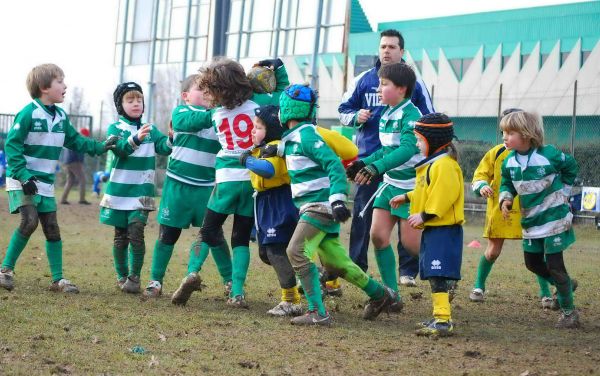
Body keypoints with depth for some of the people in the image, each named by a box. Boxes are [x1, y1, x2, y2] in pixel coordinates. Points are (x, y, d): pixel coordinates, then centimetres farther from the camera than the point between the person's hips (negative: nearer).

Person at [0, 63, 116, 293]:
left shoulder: (61, 116, 7)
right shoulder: (29, 113, -15)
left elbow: (75, 141, 16)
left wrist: (101, 147, 2)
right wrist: (23, 176, -24)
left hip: (46, 183, 7)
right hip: (23, 182, -7)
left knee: (52, 229, 5)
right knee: (29, 221, -21)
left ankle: (58, 279, 11)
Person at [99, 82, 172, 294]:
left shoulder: (151, 130, 8)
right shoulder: (115, 128, 1)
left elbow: (164, 148, -7)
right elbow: (119, 148, -19)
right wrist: (136, 138, -38)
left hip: (141, 192, 0)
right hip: (119, 191, 0)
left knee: (136, 232, -13)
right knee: (120, 236, 7)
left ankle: (134, 278, -6)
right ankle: (122, 276, 21)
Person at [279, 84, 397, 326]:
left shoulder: (306, 136, -16)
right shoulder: (292, 137, 12)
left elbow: (334, 165, -23)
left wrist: (337, 199, -32)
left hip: (321, 205, -9)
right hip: (312, 206, 9)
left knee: (297, 252, -16)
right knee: (333, 259, 12)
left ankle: (318, 313, -17)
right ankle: (380, 295, 24)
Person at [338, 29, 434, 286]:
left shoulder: (414, 83, 5)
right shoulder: (364, 80, 7)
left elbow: (429, 120, 12)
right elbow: (344, 110, 13)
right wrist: (356, 117, -7)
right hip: (369, 157, 1)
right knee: (362, 214, 3)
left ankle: (408, 270, 6)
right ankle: (356, 267, 11)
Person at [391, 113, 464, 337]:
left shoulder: (445, 165, -16)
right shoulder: (432, 164, 18)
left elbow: (443, 195, -24)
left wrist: (424, 216, -21)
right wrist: (407, 198, 29)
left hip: (444, 230, -11)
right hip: (433, 229, 11)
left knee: (438, 276, -16)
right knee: (434, 275, 15)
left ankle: (443, 320, -20)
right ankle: (440, 316, 22)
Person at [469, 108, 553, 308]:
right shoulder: (496, 153, -1)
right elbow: (479, 177, 2)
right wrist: (482, 187, -19)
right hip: (499, 210, 1)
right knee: (493, 251, 5)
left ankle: (546, 294, 6)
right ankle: (478, 287, 26)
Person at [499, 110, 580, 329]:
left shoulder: (549, 155, -18)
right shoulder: (509, 162, -4)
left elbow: (571, 167, 0)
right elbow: (507, 184, 9)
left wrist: (564, 192, 1)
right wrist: (506, 199, -12)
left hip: (554, 218, -6)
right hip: (531, 221, 6)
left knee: (554, 264, -5)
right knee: (532, 262, 12)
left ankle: (568, 311, 9)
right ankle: (565, 284, 37)